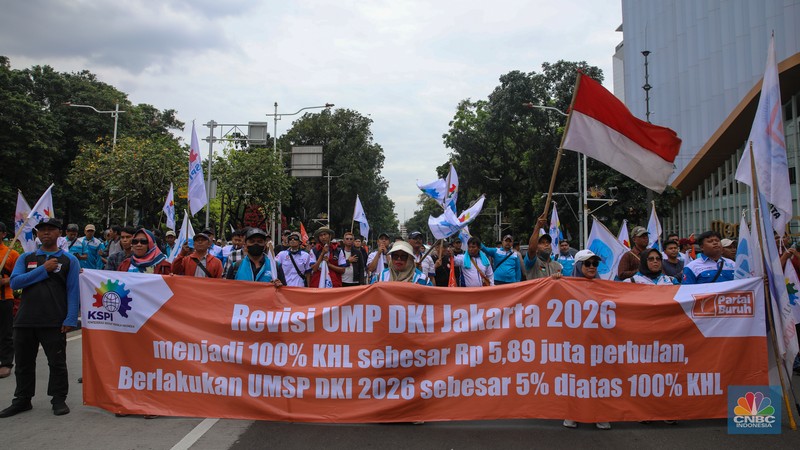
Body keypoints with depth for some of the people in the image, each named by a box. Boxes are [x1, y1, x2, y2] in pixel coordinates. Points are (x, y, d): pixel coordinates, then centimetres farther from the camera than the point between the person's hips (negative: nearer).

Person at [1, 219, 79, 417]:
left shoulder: (69, 260, 2)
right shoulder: (26, 258, 12)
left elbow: (73, 291, -3)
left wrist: (70, 319, -12)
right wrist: (43, 270, -11)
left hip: (54, 322, -3)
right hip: (25, 320, 3)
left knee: (57, 363, 4)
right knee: (24, 363, 13)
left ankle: (59, 399, 16)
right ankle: (22, 400, 27)